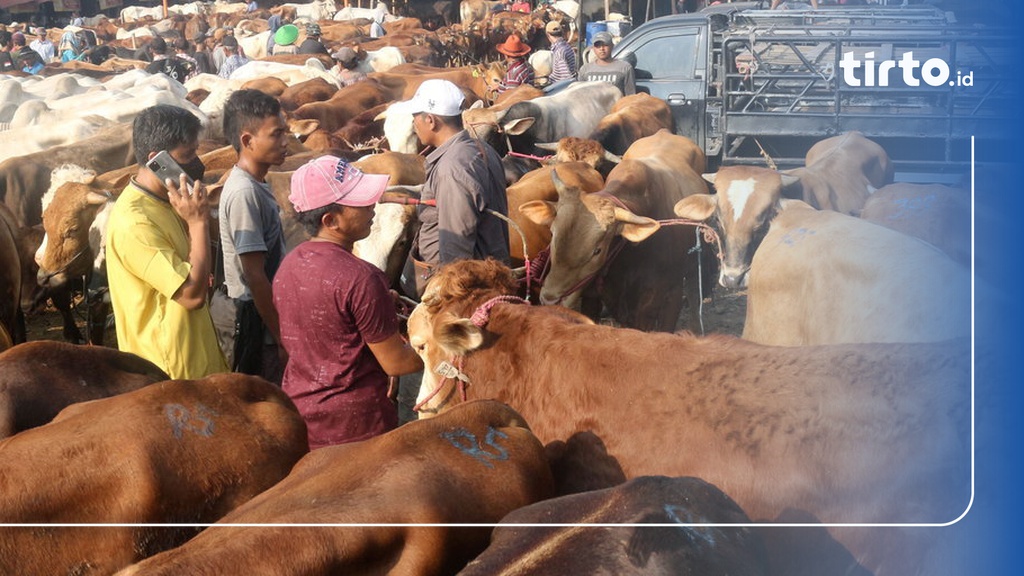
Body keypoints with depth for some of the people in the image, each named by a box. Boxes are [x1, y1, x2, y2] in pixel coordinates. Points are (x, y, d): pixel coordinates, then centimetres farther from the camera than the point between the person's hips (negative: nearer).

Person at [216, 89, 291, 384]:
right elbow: (255, 276, -21)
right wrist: (282, 339, -18)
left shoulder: (256, 184, 9)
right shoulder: (244, 193, -20)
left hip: (266, 318, 9)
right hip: (260, 327, -9)